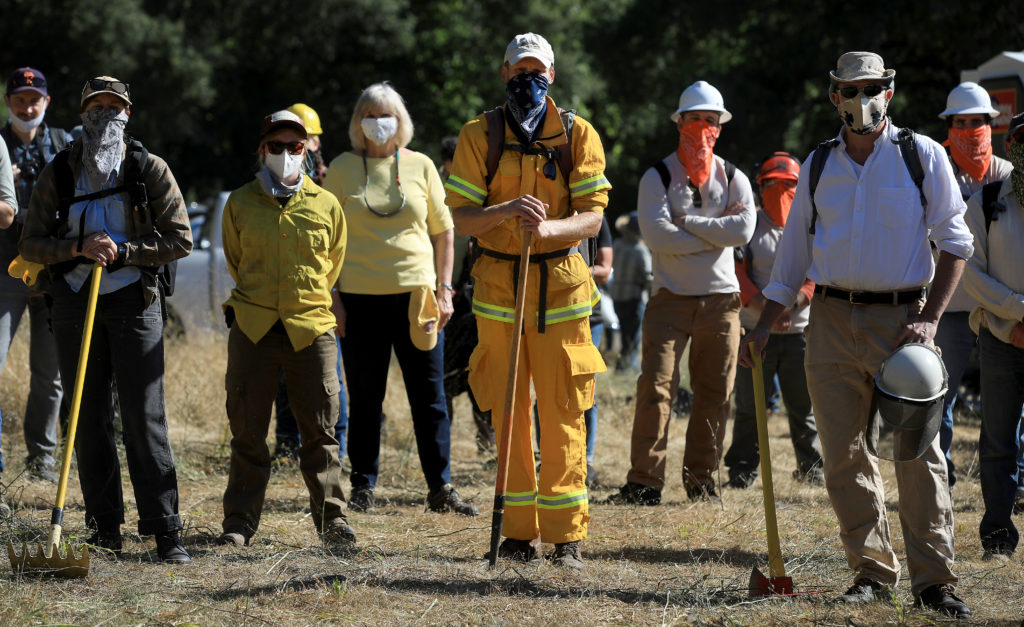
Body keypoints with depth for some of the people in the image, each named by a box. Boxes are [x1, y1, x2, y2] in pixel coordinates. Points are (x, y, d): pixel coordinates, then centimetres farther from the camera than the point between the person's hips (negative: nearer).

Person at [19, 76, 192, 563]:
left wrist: (122, 251, -12)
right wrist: (79, 247, -13)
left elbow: (179, 240, -1)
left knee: (144, 417, -8)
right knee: (89, 419, 4)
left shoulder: (150, 170, 2)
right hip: (74, 302, 3)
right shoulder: (57, 174, 7)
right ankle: (105, 528, 10)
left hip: (134, 303, -3)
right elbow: (31, 244, 4)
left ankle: (165, 529, -7)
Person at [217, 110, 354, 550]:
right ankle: (239, 523, 9)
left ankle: (332, 517, 8)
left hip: (312, 329, 0)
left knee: (320, 431, 1)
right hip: (252, 329, 0)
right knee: (247, 432, 3)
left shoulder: (325, 205, 5)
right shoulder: (240, 204, 5)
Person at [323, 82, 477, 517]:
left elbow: (442, 231, 10)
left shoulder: (420, 166, 7)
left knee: (429, 396, 1)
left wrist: (443, 288, 3)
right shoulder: (342, 168, 4)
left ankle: (440, 488, 6)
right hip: (361, 297, -1)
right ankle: (363, 488, 12)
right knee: (364, 398, 4)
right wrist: (332, 296, -2)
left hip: (415, 294, 1)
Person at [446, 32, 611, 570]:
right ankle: (519, 532, 11)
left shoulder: (578, 135, 2)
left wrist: (550, 227, -24)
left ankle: (566, 535, 0)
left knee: (563, 414, -4)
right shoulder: (479, 135, 3)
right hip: (498, 284, 1)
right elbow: (461, 217, -3)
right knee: (507, 412, 4)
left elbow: (592, 217, -4)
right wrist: (506, 211, -23)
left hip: (561, 286, -1)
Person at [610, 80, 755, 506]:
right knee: (656, 386, -10)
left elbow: (743, 230, -10)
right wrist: (716, 232, -12)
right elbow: (656, 234, -15)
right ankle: (644, 481, -9)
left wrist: (686, 221, -13)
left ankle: (701, 478, 13)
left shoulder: (733, 178, 8)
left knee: (714, 392, 4)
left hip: (721, 299, 3)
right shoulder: (657, 177, 1)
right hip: (670, 298, -2)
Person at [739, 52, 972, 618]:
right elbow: (794, 251, 17)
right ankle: (873, 572, 11)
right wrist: (765, 325, 11)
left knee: (919, 452, -6)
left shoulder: (921, 156, 0)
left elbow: (954, 242, 1)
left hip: (900, 318, -3)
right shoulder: (818, 166, 10)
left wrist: (930, 319, -9)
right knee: (844, 454, 2)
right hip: (832, 321, 3)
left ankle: (933, 579, -3)